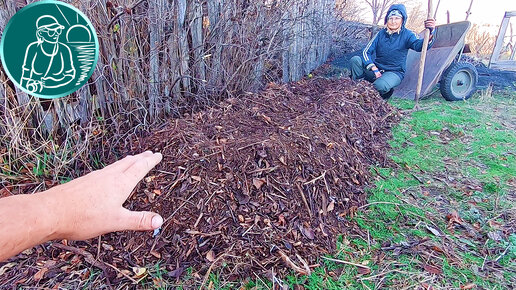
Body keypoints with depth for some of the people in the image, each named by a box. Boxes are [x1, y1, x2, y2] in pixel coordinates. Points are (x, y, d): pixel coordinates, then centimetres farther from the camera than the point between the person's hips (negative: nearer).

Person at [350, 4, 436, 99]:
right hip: (376, 70, 3)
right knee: (355, 60, -20)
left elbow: (419, 45, -25)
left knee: (380, 86, -36)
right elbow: (366, 52, -3)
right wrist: (374, 69, -18)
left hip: (394, 73, -3)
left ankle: (386, 92, 2)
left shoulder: (406, 35, -5)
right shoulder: (381, 33, 3)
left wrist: (430, 34, -48)